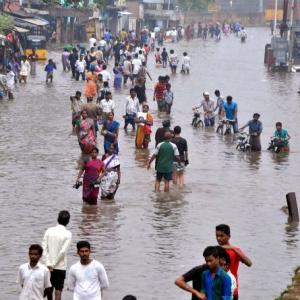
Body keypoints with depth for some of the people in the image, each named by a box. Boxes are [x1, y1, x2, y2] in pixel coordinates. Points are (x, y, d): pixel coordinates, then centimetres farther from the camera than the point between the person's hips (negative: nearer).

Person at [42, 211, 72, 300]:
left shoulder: (49, 231, 0)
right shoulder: (67, 234, -10)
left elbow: (44, 248, -5)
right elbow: (63, 251, -16)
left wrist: (48, 264, -7)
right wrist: (54, 264, -8)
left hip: (49, 266, 3)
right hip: (60, 267, -3)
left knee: (49, 290, 16)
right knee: (58, 291, 1)